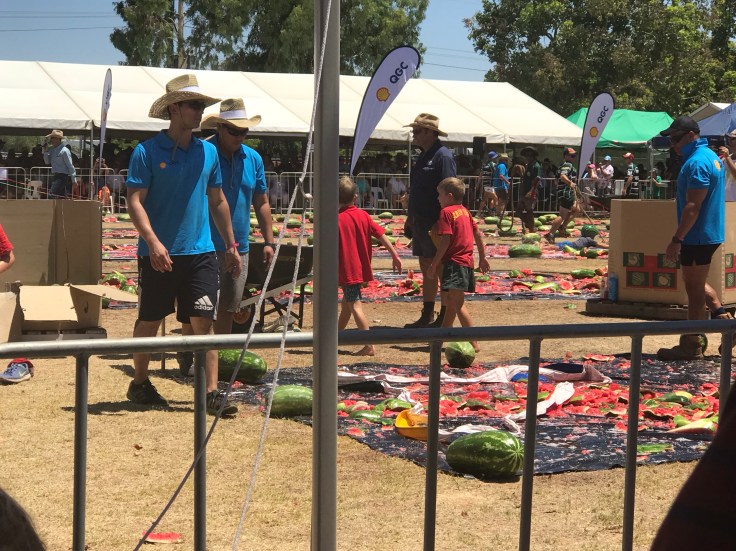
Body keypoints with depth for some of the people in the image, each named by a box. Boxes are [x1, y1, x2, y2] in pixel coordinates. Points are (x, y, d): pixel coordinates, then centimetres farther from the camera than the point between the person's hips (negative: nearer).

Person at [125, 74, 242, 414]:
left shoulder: (208, 152, 9)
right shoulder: (147, 151, -6)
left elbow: (218, 201, 17)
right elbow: (135, 202, -11)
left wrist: (231, 245, 15)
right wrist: (153, 241, -23)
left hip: (200, 252, 3)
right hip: (158, 254, -3)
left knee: (203, 322, -3)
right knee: (149, 322, 10)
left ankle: (211, 392, -1)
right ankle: (139, 383, 27)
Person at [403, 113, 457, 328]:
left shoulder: (443, 157, -14)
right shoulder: (424, 156, 15)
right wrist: (411, 217, 22)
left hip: (436, 224, -9)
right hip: (421, 222, 9)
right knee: (426, 269, 14)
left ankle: (444, 318, 4)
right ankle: (427, 316, 21)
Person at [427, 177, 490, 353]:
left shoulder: (446, 212, -9)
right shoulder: (464, 211, 16)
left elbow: (446, 240, -16)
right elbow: (478, 234, 19)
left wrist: (434, 264, -12)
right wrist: (482, 257, 26)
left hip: (454, 263, -10)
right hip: (467, 261, 10)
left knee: (457, 303, -14)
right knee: (451, 302, 19)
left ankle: (473, 343, -19)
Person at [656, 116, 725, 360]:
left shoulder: (696, 162, -20)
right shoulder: (710, 156, 13)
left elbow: (692, 206, -25)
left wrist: (676, 240, -24)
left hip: (697, 236, -10)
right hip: (709, 234, 10)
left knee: (694, 289, -1)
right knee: (697, 284, 23)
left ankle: (691, 347, 7)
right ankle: (724, 319, 20)